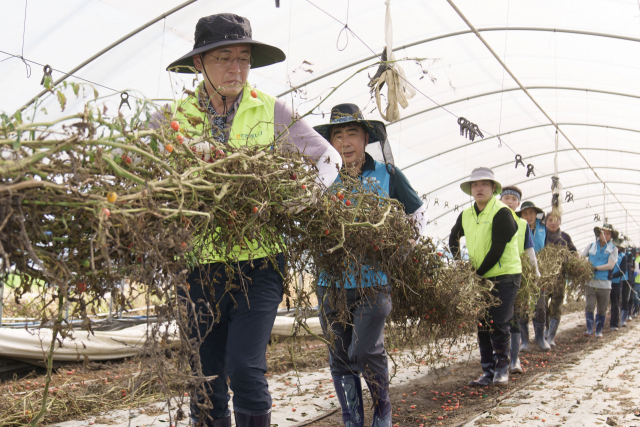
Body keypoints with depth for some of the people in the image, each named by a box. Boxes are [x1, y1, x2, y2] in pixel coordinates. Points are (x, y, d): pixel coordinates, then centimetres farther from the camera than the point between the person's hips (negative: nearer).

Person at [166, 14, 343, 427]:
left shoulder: (270, 110, 4)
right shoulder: (177, 116, 5)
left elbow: (328, 154, 7)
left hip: (259, 259, -1)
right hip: (201, 264, 2)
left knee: (246, 370, -12)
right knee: (205, 382, 7)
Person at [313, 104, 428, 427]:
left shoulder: (387, 175, 3)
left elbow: (419, 214, 14)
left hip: (374, 280, -3)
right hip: (332, 280, 3)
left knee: (365, 351, -13)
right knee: (340, 359, 7)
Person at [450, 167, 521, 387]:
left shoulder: (501, 213, -13)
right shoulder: (466, 215, 7)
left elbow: (497, 250, -18)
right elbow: (453, 237, 25)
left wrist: (478, 273, -15)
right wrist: (459, 263, 12)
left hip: (504, 276, -6)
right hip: (480, 278, 6)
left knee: (498, 324, -8)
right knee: (482, 325, 6)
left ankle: (502, 369, 8)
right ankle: (488, 371, 14)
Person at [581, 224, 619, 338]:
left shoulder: (613, 249, 4)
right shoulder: (591, 246, 9)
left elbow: (610, 265, -8)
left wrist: (595, 267, -15)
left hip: (604, 284, 0)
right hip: (590, 282, 0)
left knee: (602, 309, 7)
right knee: (589, 306, -8)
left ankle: (599, 331, 17)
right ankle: (589, 329, -2)